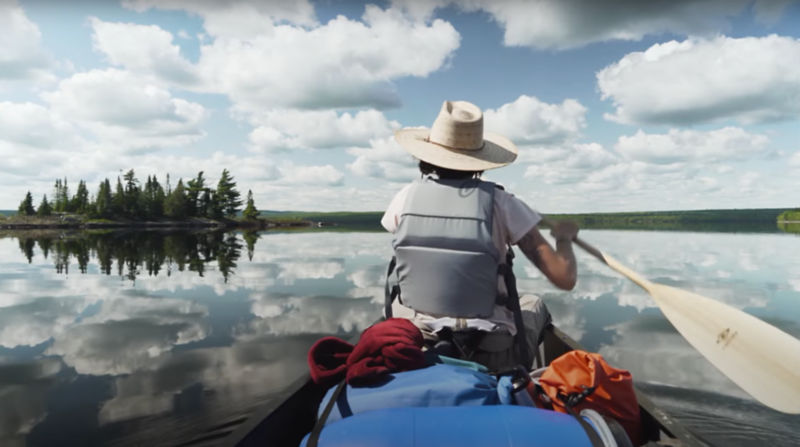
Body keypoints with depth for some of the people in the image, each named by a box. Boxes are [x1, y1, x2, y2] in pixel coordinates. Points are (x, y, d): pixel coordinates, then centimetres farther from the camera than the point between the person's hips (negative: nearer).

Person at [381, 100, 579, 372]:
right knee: (533, 305, 26)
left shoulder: (406, 197, -5)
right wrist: (564, 238, 9)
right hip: (490, 358, -1)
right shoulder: (500, 202, -12)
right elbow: (565, 278, -11)